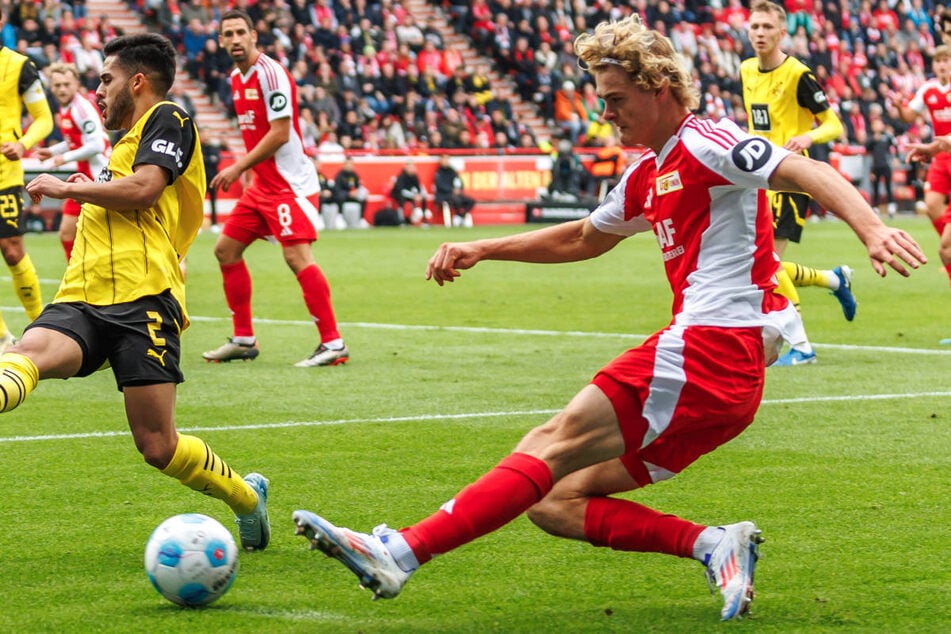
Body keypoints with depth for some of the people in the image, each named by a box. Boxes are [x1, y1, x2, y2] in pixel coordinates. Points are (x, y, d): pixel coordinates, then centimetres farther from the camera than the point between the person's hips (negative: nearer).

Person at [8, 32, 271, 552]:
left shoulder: (167, 120, 6)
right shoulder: (125, 143, 33)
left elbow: (143, 190, -11)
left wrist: (68, 188, 1)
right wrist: (89, 191, 31)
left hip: (142, 299, -7)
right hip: (83, 300, 8)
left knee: (158, 446, -9)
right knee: (27, 355, -30)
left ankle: (247, 496, 15)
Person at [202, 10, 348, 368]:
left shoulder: (270, 74, -15)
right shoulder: (237, 79, 13)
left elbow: (280, 133, -19)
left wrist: (239, 167, -16)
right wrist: (245, 169, 13)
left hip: (290, 183, -10)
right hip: (262, 184, 10)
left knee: (297, 257, -18)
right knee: (226, 249, 11)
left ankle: (333, 344, -15)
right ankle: (244, 339, 19)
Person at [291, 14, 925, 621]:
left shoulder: (705, 144, -5)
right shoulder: (648, 174, 22)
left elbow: (807, 173, -18)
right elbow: (585, 239, 37)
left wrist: (872, 229, -35)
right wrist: (481, 250, 32)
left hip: (708, 350, -10)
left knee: (554, 445, -15)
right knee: (556, 502, 3)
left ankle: (401, 553, -21)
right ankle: (713, 545, -11)